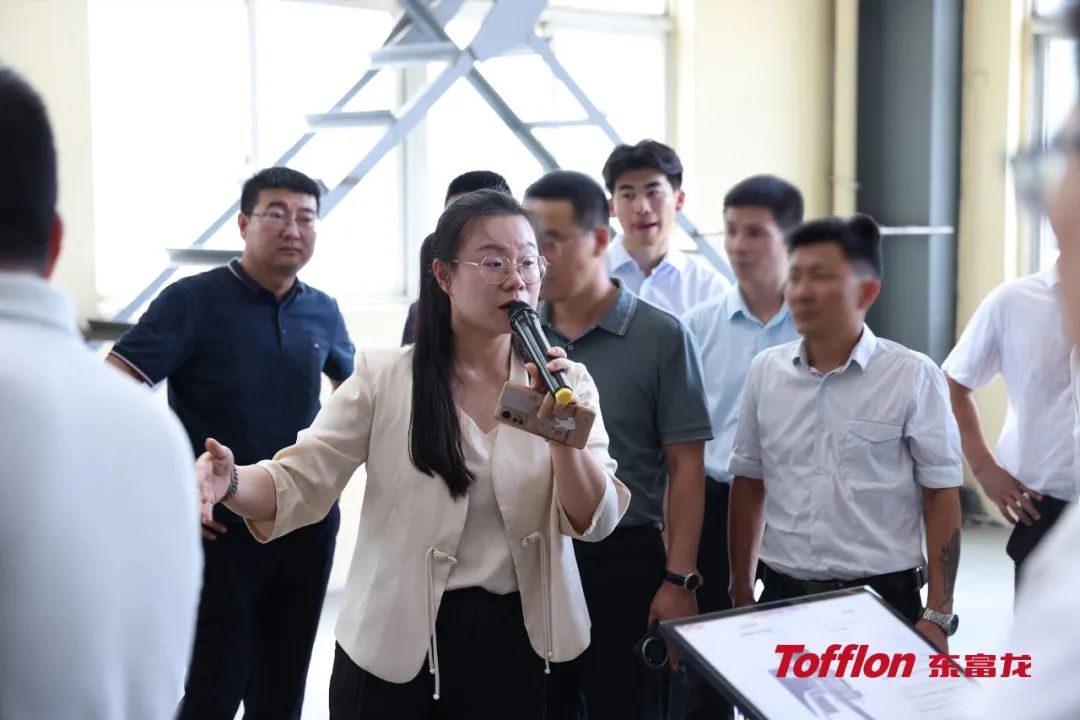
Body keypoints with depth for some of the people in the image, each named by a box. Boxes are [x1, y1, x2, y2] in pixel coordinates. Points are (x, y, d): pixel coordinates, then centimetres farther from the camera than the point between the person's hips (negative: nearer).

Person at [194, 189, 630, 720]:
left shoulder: (566, 381, 1)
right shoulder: (384, 379, -5)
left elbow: (595, 521, -5)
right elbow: (299, 482, -12)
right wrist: (230, 481, -32)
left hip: (514, 642, 2)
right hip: (396, 644, -1)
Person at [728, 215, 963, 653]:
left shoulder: (913, 377, -7)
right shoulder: (765, 371, 3)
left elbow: (942, 496, -5)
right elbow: (748, 484, 10)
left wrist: (937, 616, -7)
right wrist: (741, 595, 9)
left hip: (882, 598, -3)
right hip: (783, 595, 3)